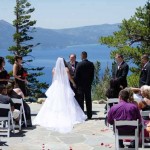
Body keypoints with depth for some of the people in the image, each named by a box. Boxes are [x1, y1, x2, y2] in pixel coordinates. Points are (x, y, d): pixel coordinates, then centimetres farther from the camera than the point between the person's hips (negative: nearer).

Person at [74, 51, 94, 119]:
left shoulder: (79, 64, -12)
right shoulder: (91, 64, 1)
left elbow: (76, 75, -9)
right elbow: (92, 75, 5)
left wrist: (76, 84, 3)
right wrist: (90, 82, 14)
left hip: (80, 85, -4)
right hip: (88, 84, 4)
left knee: (80, 100, 0)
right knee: (88, 100, 9)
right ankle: (89, 115, 12)